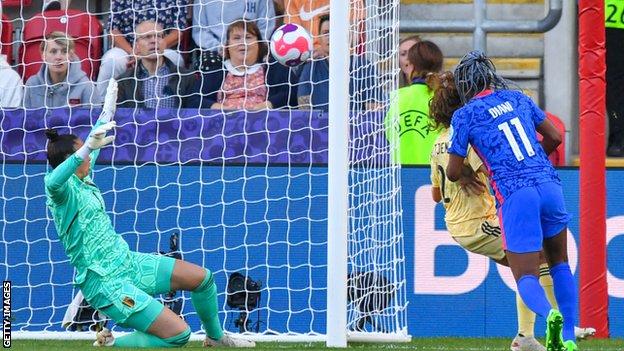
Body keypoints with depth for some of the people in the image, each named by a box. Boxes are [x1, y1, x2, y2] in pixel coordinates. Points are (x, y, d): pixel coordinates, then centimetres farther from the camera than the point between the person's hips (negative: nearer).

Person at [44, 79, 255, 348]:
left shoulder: (82, 180, 8)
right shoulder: (62, 189, -20)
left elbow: (93, 148, 29)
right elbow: (53, 181, -46)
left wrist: (108, 109, 41)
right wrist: (89, 147, -57)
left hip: (128, 262, 10)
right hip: (108, 283, -10)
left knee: (202, 278, 18)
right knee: (179, 334, -19)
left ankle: (216, 338, 42)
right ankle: (110, 345, -3)